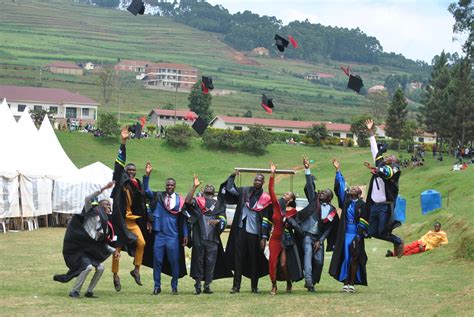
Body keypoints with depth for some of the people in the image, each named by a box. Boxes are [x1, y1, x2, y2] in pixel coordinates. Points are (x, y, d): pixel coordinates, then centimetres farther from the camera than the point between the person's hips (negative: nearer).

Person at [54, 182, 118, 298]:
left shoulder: (105, 224, 14)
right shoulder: (92, 212, -2)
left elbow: (103, 244, 19)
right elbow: (88, 199, -20)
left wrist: (114, 250, 4)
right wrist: (103, 189, -22)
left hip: (89, 250, 7)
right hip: (77, 248, -7)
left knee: (100, 268, -2)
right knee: (88, 266, -23)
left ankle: (89, 292, 11)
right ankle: (74, 291, -11)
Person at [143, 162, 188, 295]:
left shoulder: (180, 200, 2)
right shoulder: (158, 197, 5)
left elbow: (183, 219, 5)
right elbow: (146, 190, -6)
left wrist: (185, 235, 2)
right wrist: (147, 175, -17)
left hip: (173, 235, -1)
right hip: (159, 233, 1)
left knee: (174, 261, 3)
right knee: (157, 260, 3)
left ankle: (174, 286, 15)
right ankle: (157, 286, 13)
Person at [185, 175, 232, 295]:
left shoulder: (218, 205, 12)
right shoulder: (197, 202, 9)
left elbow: (224, 220, 3)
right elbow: (188, 201, -12)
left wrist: (217, 221, -20)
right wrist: (194, 186, -18)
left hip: (213, 239, 1)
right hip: (199, 238, -1)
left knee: (210, 262, 0)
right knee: (198, 261, 2)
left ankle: (207, 285, 7)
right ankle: (198, 285, 8)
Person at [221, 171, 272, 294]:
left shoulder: (266, 198, -2)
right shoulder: (244, 191, 7)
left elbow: (266, 220, -4)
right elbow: (229, 189, 4)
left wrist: (264, 237, -9)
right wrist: (233, 176, -5)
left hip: (254, 233, -2)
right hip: (240, 230, 2)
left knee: (254, 260, 5)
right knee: (238, 258, 2)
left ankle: (254, 287, 15)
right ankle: (236, 286, 6)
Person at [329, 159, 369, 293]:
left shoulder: (362, 205, -1)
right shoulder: (346, 200, 11)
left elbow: (364, 222, -3)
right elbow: (341, 186, 11)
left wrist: (359, 236, -10)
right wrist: (338, 170, 9)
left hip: (356, 235, -4)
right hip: (345, 234, 4)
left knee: (354, 258, -2)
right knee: (344, 257, 1)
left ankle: (352, 283, 3)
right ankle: (345, 282, 5)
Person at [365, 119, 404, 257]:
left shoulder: (394, 169, -2)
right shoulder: (380, 165, 16)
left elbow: (386, 173, -24)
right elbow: (375, 150, 22)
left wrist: (376, 170, -40)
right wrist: (371, 132, 24)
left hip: (385, 205, -7)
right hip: (374, 204, 7)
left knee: (382, 232, -10)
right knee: (373, 233, 4)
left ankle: (398, 242, 16)